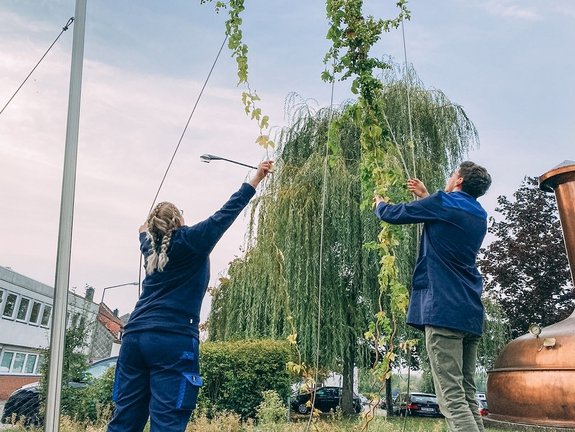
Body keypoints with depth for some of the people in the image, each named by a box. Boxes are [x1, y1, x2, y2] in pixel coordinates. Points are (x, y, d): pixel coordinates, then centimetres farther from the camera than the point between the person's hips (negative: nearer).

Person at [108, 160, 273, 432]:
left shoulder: (151, 245, 17)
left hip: (135, 335, 7)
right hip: (173, 339, -7)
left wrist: (147, 227, 65)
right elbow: (226, 213, -1)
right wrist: (256, 179, 6)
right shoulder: (190, 240, -2)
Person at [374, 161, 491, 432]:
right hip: (471, 313, 8)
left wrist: (379, 202, 30)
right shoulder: (479, 216, 17)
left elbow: (391, 214, 9)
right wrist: (426, 196, 44)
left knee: (452, 397, -11)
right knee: (467, 395, 12)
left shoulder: (442, 203, -2)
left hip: (444, 309, -8)